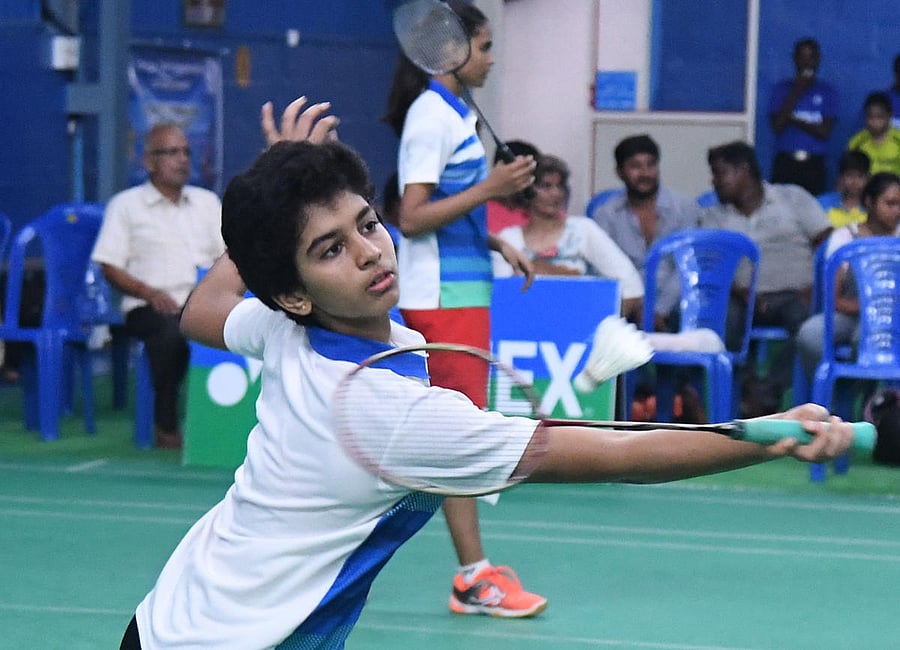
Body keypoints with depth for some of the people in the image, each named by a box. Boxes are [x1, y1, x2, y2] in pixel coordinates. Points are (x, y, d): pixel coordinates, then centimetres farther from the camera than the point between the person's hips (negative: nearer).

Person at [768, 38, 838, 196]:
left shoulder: (827, 91, 7)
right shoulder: (781, 88, 8)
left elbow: (824, 131, -2)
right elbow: (777, 126, -4)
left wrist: (792, 118, -6)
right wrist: (796, 92, -5)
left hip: (814, 164, 0)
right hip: (785, 162, 0)